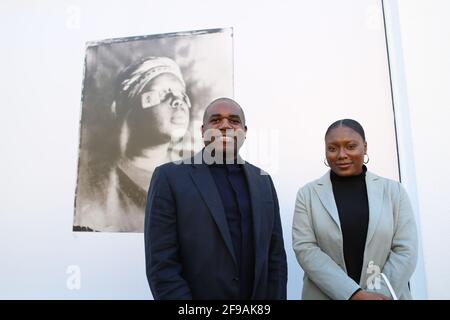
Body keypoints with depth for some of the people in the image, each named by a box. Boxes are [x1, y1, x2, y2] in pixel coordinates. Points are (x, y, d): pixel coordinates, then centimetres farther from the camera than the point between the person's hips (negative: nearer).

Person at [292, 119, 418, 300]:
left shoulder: (394, 190, -1)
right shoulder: (308, 194, -5)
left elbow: (405, 250, -5)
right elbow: (304, 248, -12)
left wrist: (379, 294, -15)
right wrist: (355, 294, -19)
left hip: (388, 294, 1)